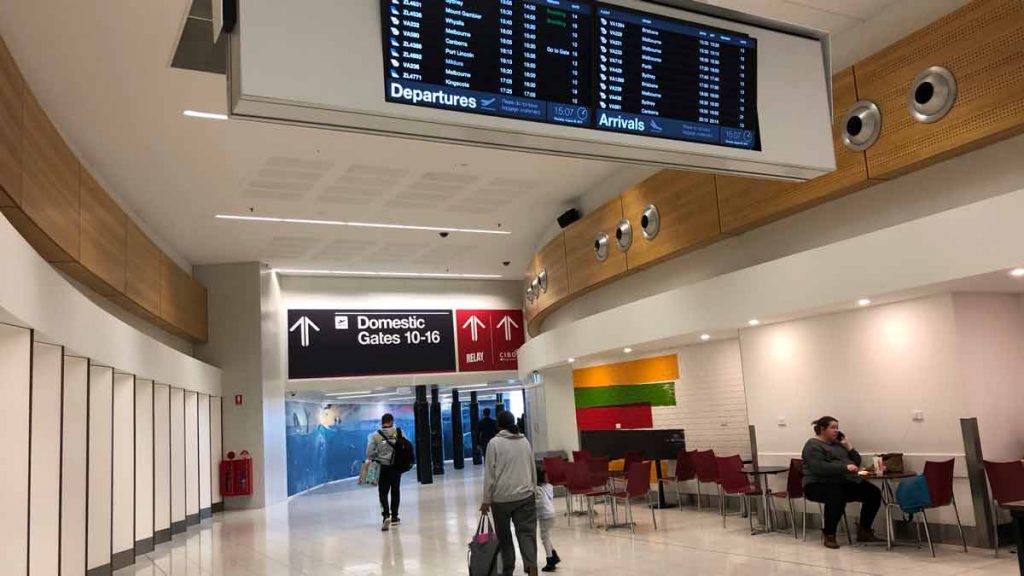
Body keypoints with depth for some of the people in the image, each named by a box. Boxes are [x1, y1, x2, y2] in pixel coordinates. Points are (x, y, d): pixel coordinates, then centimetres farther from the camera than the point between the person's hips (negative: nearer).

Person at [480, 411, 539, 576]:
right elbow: (533, 470, 15)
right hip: (525, 495, 3)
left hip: (502, 497, -3)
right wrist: (533, 491, 25)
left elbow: (490, 475, -7)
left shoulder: (495, 443, -6)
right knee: (527, 533, 0)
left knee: (504, 536, 11)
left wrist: (486, 500, -1)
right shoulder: (525, 441, 8)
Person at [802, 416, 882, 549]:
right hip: (820, 484, -8)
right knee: (836, 496, -40)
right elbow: (820, 468, -21)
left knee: (874, 493, -11)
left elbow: (857, 462, 21)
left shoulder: (838, 444, 21)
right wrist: (845, 467, -26)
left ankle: (864, 531, 2)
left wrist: (849, 447, 5)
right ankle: (828, 534, -22)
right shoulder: (813, 446, -4)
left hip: (845, 482, 8)